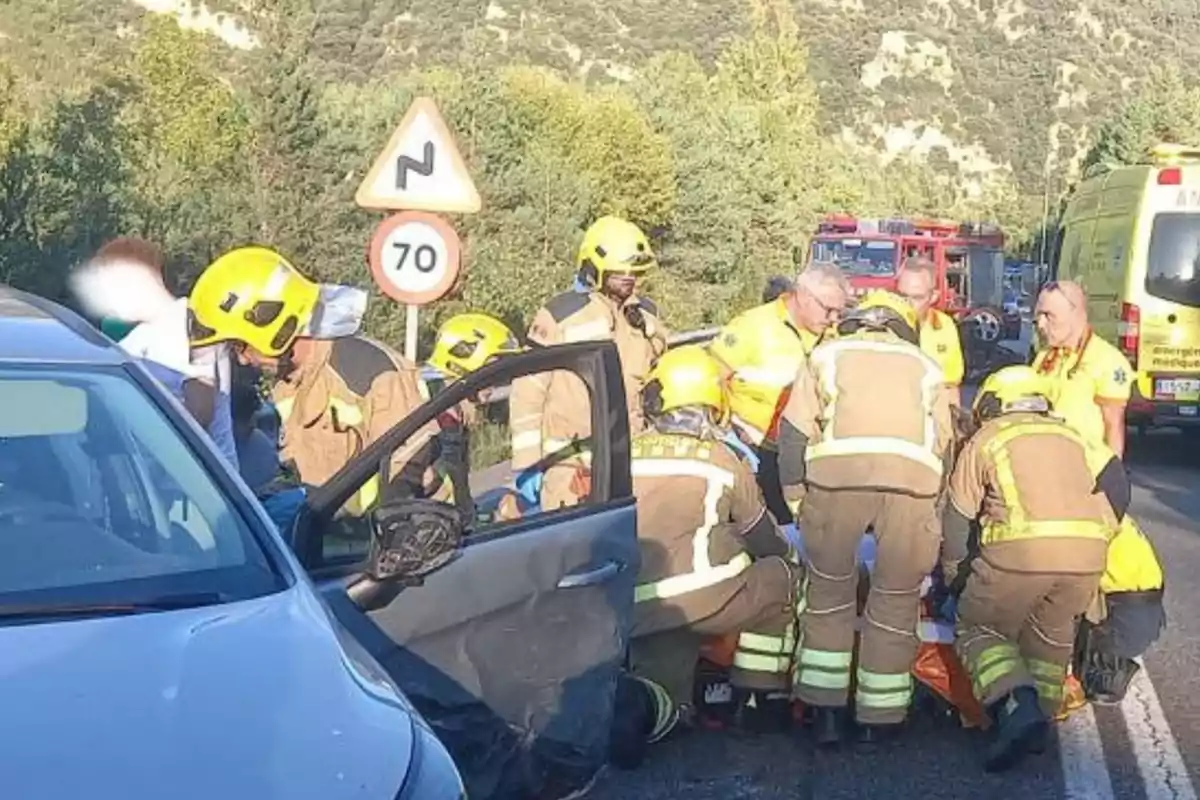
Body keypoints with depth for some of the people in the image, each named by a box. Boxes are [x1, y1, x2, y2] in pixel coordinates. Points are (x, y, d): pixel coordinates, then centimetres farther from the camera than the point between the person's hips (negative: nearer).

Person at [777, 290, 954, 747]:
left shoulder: (828, 355, 28)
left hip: (837, 470, 0)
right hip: (913, 475, 1)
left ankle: (826, 712, 18)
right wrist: (932, 515, 35)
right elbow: (944, 444, 27)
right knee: (897, 598, 14)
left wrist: (797, 502, 23)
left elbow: (794, 432, 18)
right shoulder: (925, 366, 32)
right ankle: (879, 718, 20)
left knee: (829, 590, 17)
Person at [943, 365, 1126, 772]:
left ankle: (1017, 703, -9)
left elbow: (957, 517, 17)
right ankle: (1040, 720, 23)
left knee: (979, 630, 13)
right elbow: (1116, 482, 13)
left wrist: (952, 577, 28)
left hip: (1020, 551, -4)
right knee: (1051, 636, 26)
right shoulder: (1071, 436, 27)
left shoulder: (984, 441, 17)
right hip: (1088, 554, 4)